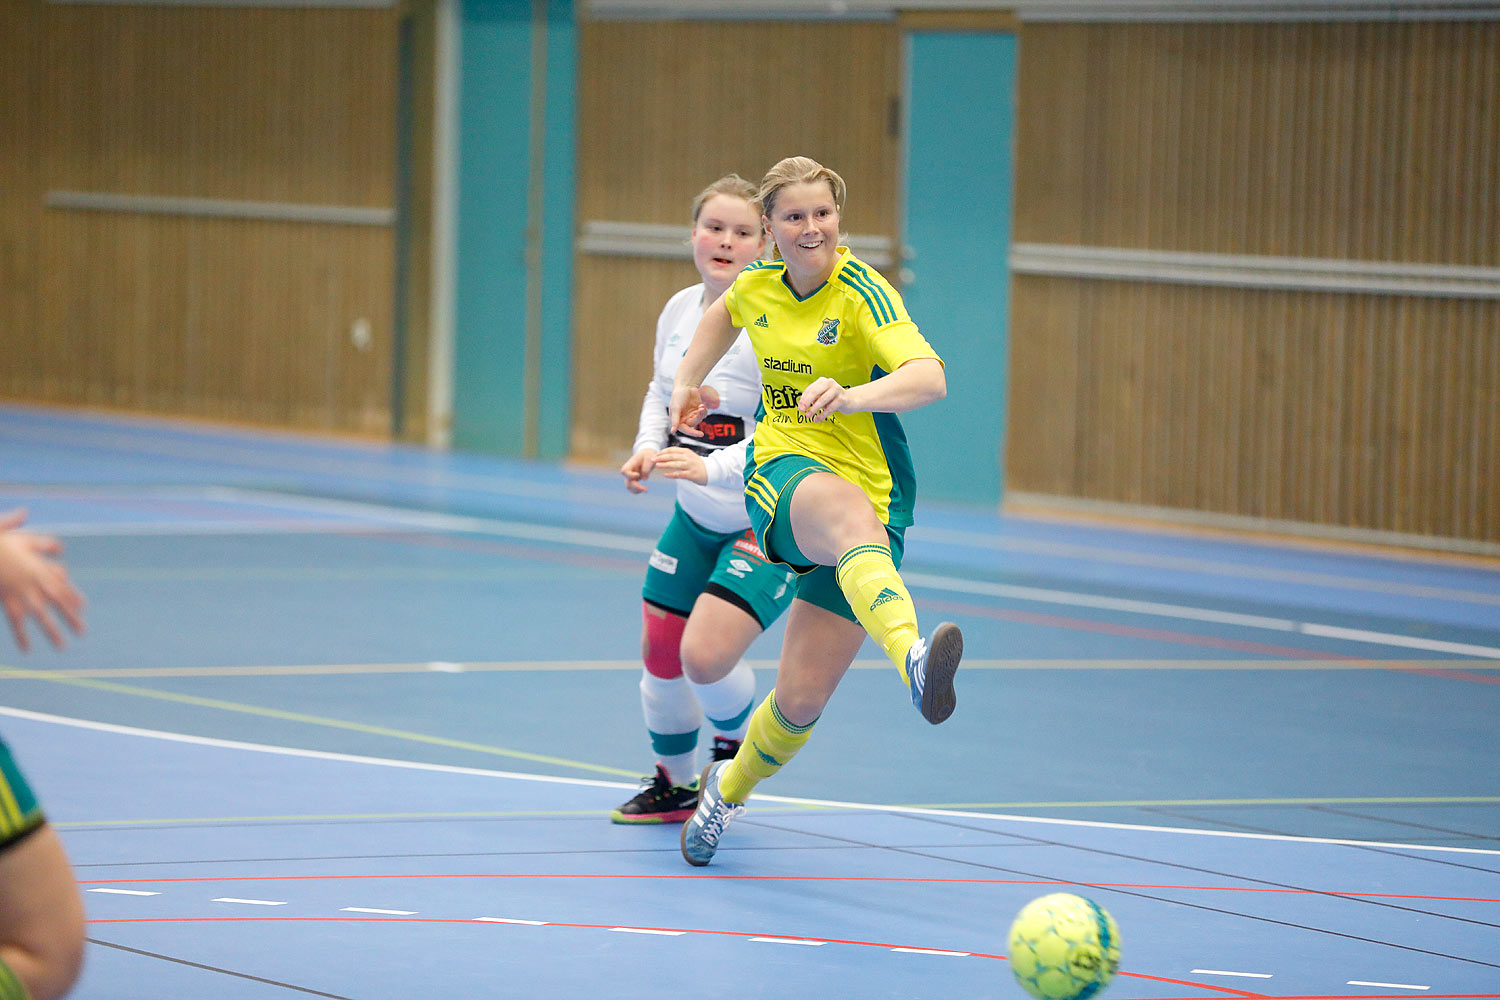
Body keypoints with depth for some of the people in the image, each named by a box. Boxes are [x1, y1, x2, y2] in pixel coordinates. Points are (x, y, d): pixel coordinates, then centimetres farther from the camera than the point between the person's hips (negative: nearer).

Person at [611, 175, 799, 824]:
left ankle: (738, 743, 14)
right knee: (660, 652, 13)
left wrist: (711, 468, -32)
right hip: (696, 517, 7)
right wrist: (647, 449, 2)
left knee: (705, 655, -20)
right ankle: (675, 784, 38)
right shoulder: (680, 310, 2)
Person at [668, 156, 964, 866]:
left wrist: (853, 395, -48)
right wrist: (687, 383, 25)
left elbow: (929, 378, -30)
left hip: (871, 490, -1)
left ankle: (728, 789, 32)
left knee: (802, 699, -3)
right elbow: (724, 314, 32)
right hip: (783, 471, 1)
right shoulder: (759, 285, 4)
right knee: (850, 512, -39)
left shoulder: (861, 291, -12)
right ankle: (912, 658, -71)